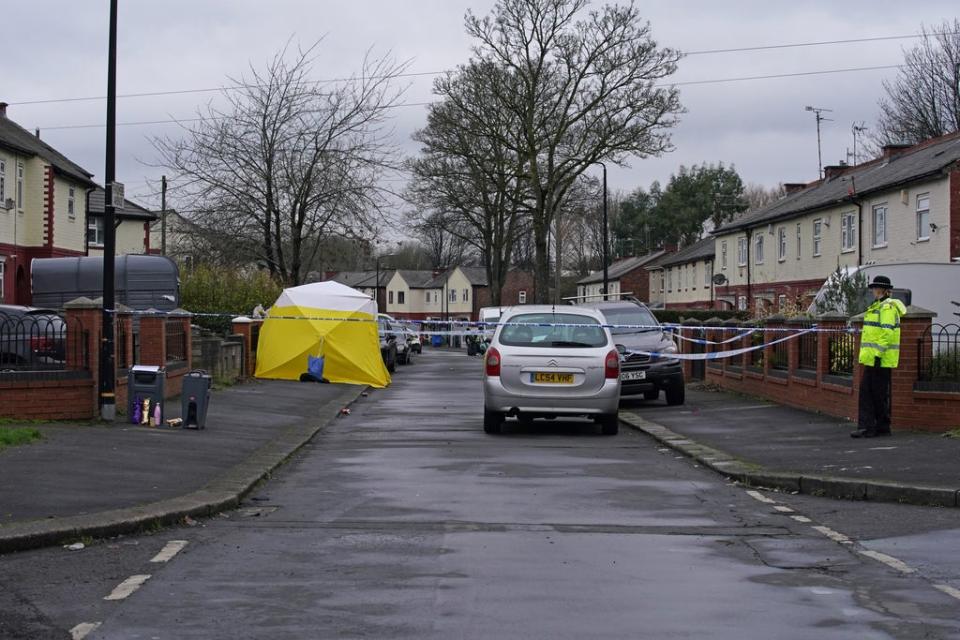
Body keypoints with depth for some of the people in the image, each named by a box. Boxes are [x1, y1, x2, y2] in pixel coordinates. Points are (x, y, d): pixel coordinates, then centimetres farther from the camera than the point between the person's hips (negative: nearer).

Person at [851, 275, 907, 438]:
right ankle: (867, 427, 6)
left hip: (881, 359, -10)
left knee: (880, 394, -3)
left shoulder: (887, 307, -13)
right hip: (872, 359, 10)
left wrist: (878, 354, -23)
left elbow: (887, 333, -20)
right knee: (866, 392, 6)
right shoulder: (877, 307, 20)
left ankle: (883, 427, 4)